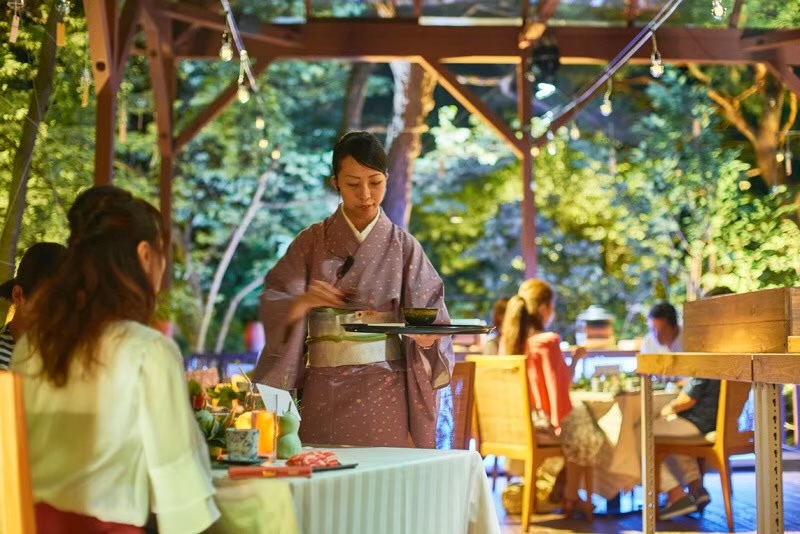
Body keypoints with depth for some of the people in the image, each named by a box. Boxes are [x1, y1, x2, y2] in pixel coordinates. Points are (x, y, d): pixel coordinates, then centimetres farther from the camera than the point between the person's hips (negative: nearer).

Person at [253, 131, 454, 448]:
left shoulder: (403, 246, 4)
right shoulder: (313, 242, 5)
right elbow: (272, 305, -4)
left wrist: (427, 335, -23)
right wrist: (304, 301, -24)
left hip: (385, 392, 0)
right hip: (324, 392, 0)